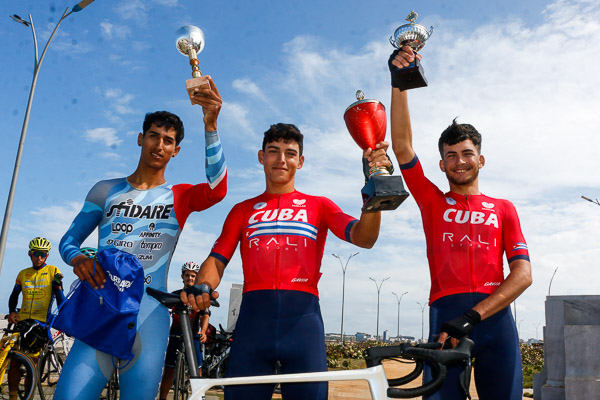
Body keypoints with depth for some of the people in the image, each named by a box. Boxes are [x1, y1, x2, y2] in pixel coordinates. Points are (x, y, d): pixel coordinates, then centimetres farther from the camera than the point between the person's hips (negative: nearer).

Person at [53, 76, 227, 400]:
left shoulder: (179, 197, 9)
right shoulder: (106, 190, 14)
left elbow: (216, 189, -13)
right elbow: (68, 240, 16)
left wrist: (210, 125, -27)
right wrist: (77, 259, -10)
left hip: (149, 318, 0)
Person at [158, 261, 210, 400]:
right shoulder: (175, 295, 13)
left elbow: (205, 316, -6)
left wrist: (203, 332, -24)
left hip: (193, 336, -1)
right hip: (175, 336, 2)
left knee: (197, 370, -5)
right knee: (168, 370, 3)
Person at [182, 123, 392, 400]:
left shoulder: (319, 206, 16)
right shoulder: (243, 210, 19)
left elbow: (363, 238, 0)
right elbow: (217, 260, 9)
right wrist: (201, 288, -13)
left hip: (302, 316, 0)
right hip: (254, 314, 1)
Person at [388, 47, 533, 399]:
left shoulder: (503, 209, 15)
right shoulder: (432, 201, 15)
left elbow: (523, 274, 4)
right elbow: (402, 146, 2)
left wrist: (473, 315, -11)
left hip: (495, 317, 1)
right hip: (446, 316, -1)